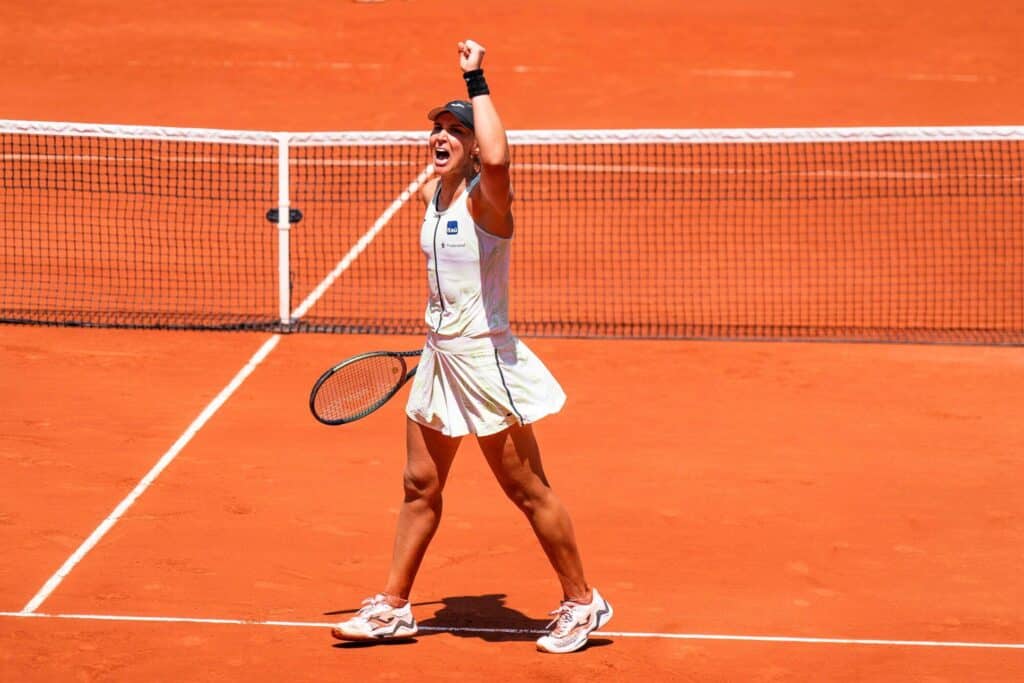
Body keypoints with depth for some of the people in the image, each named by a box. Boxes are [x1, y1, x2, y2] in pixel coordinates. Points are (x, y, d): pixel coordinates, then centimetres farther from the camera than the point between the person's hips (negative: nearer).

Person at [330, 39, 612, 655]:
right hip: (440, 357, 8)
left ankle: (582, 603, 13)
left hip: (486, 357, -8)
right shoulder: (432, 196, 7)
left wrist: (476, 80, -33)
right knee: (421, 486, 13)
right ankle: (393, 608, 21)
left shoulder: (486, 198, -17)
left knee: (527, 490, 1)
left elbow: (496, 158, -41)